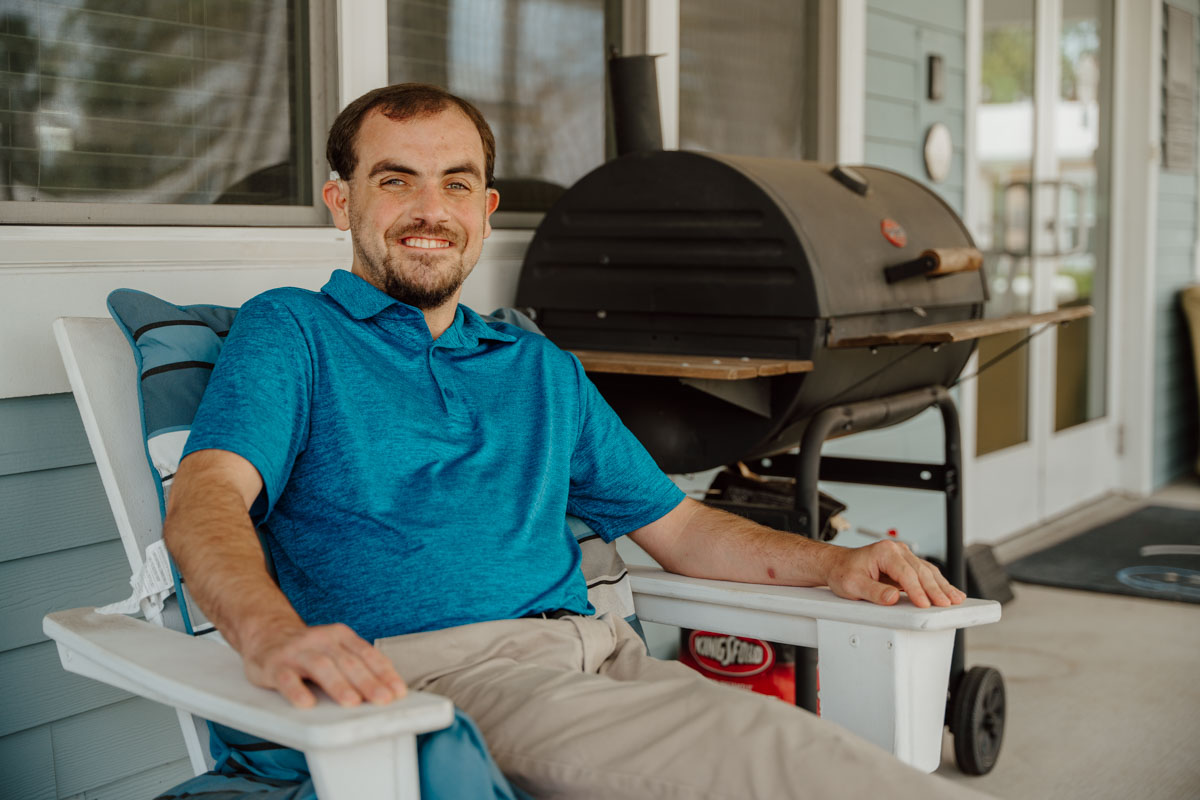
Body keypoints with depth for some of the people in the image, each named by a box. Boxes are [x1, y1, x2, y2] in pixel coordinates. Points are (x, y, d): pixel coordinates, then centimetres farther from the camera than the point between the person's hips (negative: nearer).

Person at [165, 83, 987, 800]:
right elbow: (205, 500, -8)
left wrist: (835, 563, 11)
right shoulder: (290, 333, 10)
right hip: (427, 666, -5)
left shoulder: (543, 370, 27)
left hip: (599, 651, 6)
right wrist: (273, 634, -31)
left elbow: (677, 525, 29)